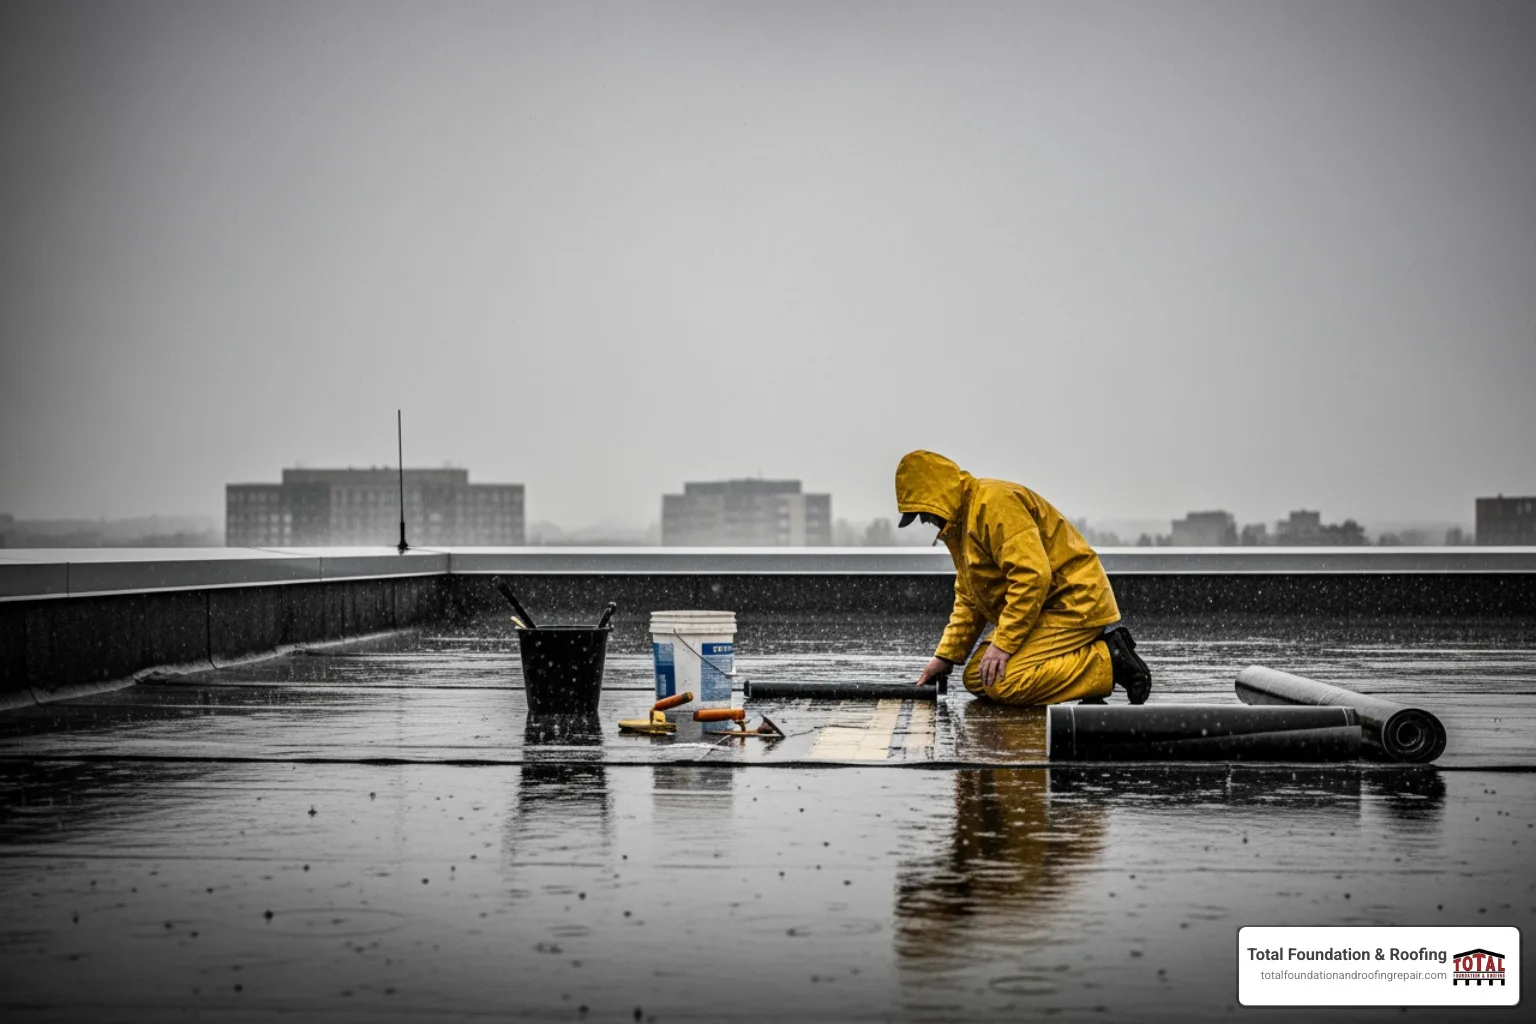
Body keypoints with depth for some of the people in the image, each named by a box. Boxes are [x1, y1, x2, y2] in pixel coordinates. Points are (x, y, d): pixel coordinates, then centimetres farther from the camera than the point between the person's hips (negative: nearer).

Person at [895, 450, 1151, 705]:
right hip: (1047, 610, 11)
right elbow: (969, 600, 22)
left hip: (1073, 604, -11)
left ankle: (1109, 662, -12)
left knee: (1003, 684, -24)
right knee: (976, 679, 5)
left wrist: (1003, 644, -25)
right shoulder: (961, 524, 16)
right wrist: (945, 656, 14)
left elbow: (1032, 576, -28)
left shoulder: (992, 502, -18)